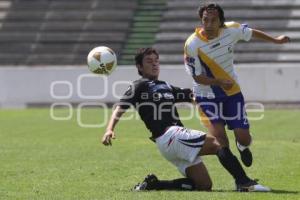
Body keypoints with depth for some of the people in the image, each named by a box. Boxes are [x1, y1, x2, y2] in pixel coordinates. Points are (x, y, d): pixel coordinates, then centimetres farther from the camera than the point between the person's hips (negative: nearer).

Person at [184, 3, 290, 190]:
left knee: (244, 138, -3)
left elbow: (252, 33, 8)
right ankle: (241, 178, -5)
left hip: (232, 92, 3)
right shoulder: (192, 45, -23)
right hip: (207, 95, -3)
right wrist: (218, 82, -31)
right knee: (218, 135, -21)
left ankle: (242, 147, 38)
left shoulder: (231, 29, -14)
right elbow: (197, 77, -15)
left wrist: (275, 40, 19)